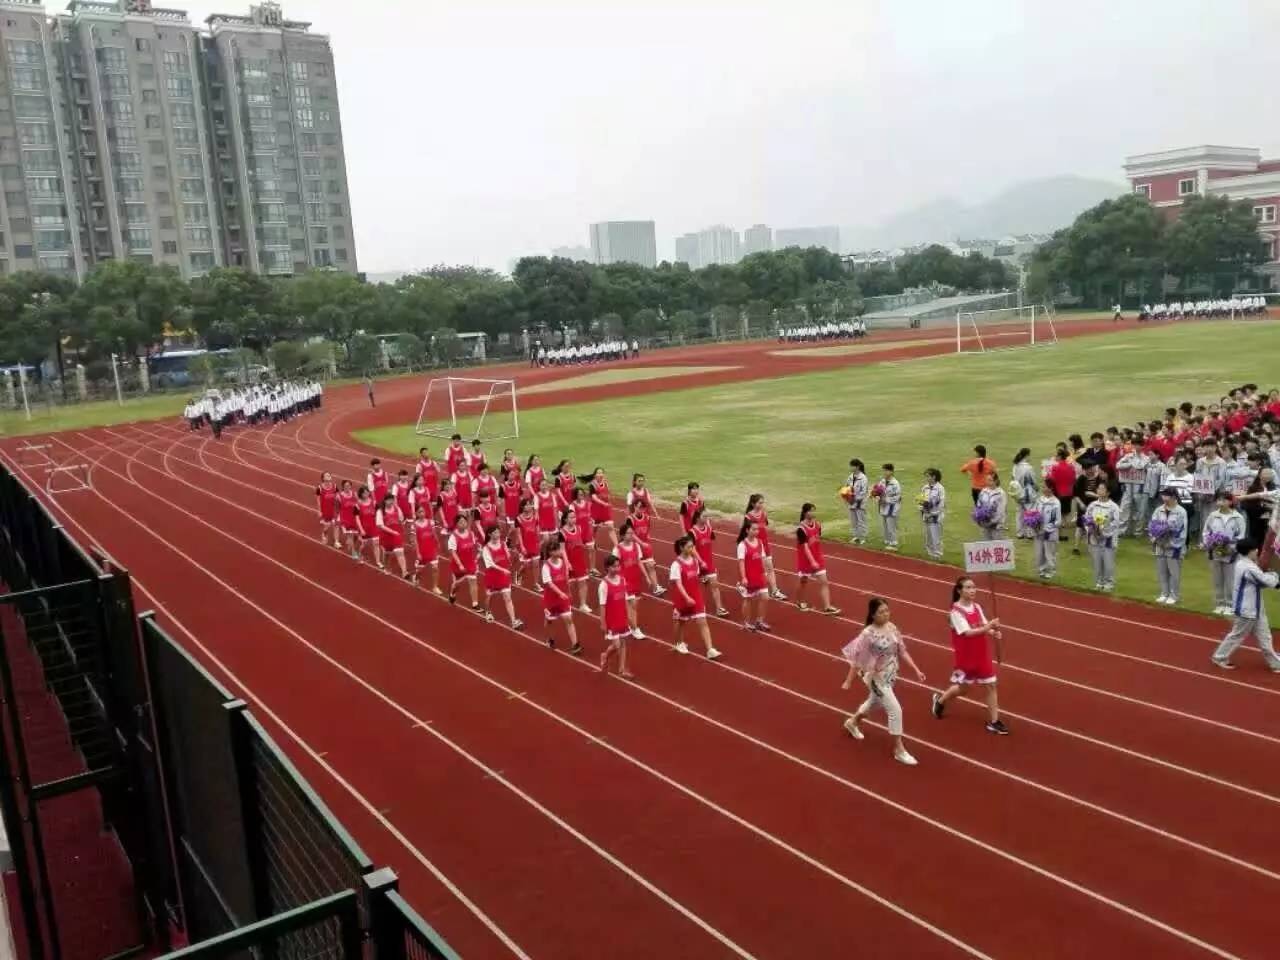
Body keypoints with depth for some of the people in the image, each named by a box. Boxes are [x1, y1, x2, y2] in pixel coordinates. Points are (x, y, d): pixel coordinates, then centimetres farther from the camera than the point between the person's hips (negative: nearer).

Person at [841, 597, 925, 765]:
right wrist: (848, 681, -13)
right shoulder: (868, 634, -24)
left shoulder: (892, 628, -5)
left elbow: (902, 652, 3)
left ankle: (853, 722, 56)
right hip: (876, 678, -7)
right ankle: (899, 750, 7)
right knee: (895, 710, -8)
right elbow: (857, 659, -18)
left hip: (890, 676, 7)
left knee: (874, 702, 28)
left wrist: (916, 670, -3)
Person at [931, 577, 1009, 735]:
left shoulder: (976, 607, 1)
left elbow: (984, 627, 3)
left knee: (990, 686, 5)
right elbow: (968, 632, -28)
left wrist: (994, 633, -18)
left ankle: (993, 722, 15)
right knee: (963, 686, 11)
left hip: (982, 654, 6)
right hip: (966, 656, -6)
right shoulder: (956, 611, -20)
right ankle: (940, 700, 40)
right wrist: (988, 627, -36)